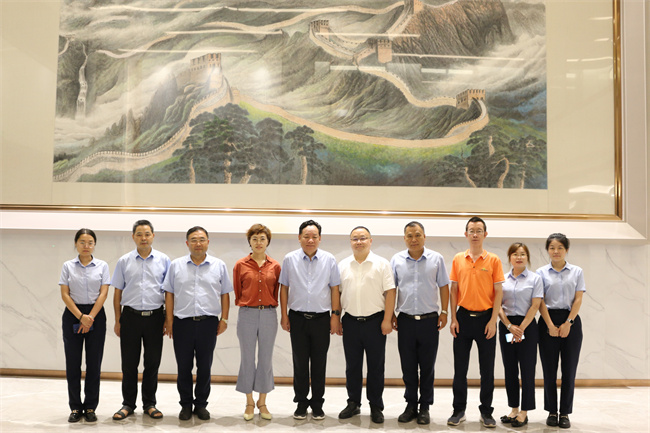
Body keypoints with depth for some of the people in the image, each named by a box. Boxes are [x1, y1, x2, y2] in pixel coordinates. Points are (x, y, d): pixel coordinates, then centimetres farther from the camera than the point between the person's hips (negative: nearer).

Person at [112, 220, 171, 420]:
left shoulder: (163, 260, 3)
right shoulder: (124, 261, 4)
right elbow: (117, 292, 7)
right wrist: (118, 321, 3)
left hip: (155, 316, 0)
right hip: (130, 316, 0)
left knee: (152, 363, 7)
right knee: (129, 364, 7)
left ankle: (149, 404, 20)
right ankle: (128, 404, 20)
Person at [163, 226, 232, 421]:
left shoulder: (219, 266, 4)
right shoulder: (176, 265, 4)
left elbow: (225, 294, 8)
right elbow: (169, 294, 6)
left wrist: (224, 319, 1)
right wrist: (169, 321, 1)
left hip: (208, 323, 0)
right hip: (182, 323, 0)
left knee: (205, 367, 8)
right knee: (184, 367, 8)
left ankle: (200, 404, 23)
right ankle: (186, 404, 23)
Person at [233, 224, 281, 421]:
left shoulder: (275, 266, 4)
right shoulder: (241, 265, 0)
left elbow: (276, 293, 11)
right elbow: (237, 293, 8)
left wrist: (269, 305, 6)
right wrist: (245, 305, 6)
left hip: (269, 315, 1)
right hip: (247, 315, -1)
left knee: (266, 359, 8)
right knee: (247, 359, 7)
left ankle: (262, 402, 22)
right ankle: (249, 403, 21)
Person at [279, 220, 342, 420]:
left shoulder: (329, 260, 1)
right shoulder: (289, 259, 1)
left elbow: (335, 289, 3)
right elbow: (284, 288, 5)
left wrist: (336, 315, -1)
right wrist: (284, 316, 2)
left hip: (321, 319, 0)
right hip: (298, 318, 0)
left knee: (319, 364, 6)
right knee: (300, 363, 7)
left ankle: (317, 404, 18)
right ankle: (301, 403, 20)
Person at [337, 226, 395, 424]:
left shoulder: (382, 264, -2)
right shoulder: (343, 265, 7)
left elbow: (390, 293, -5)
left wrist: (387, 320, -10)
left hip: (375, 321, -3)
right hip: (350, 322, 3)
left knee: (376, 367, 5)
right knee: (352, 366, 11)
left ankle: (376, 407, 17)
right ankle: (353, 403, 25)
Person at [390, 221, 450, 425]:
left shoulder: (436, 259, 1)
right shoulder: (396, 260, 4)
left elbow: (444, 287, 5)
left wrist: (444, 312, -1)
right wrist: (391, 315, 4)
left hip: (429, 319, -1)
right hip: (405, 320, 1)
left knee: (427, 367, 6)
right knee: (408, 367, 8)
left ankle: (424, 407, 17)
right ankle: (411, 405, 21)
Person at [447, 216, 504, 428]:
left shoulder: (493, 260, -1)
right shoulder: (458, 259, 5)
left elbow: (498, 292, -2)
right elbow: (453, 290, 6)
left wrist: (493, 321, -9)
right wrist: (453, 319, -1)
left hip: (485, 318, -1)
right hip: (463, 317, 2)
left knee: (487, 369, 6)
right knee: (460, 368, 7)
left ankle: (486, 412, 18)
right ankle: (459, 410, 18)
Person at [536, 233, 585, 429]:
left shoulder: (577, 272, 7)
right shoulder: (541, 272, 4)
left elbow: (578, 300, 0)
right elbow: (540, 302, -2)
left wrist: (568, 323, -10)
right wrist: (551, 325, -11)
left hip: (571, 321, 1)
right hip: (548, 321, -1)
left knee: (569, 370, 3)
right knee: (549, 370, 3)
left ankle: (565, 413, 13)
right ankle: (552, 412, 15)